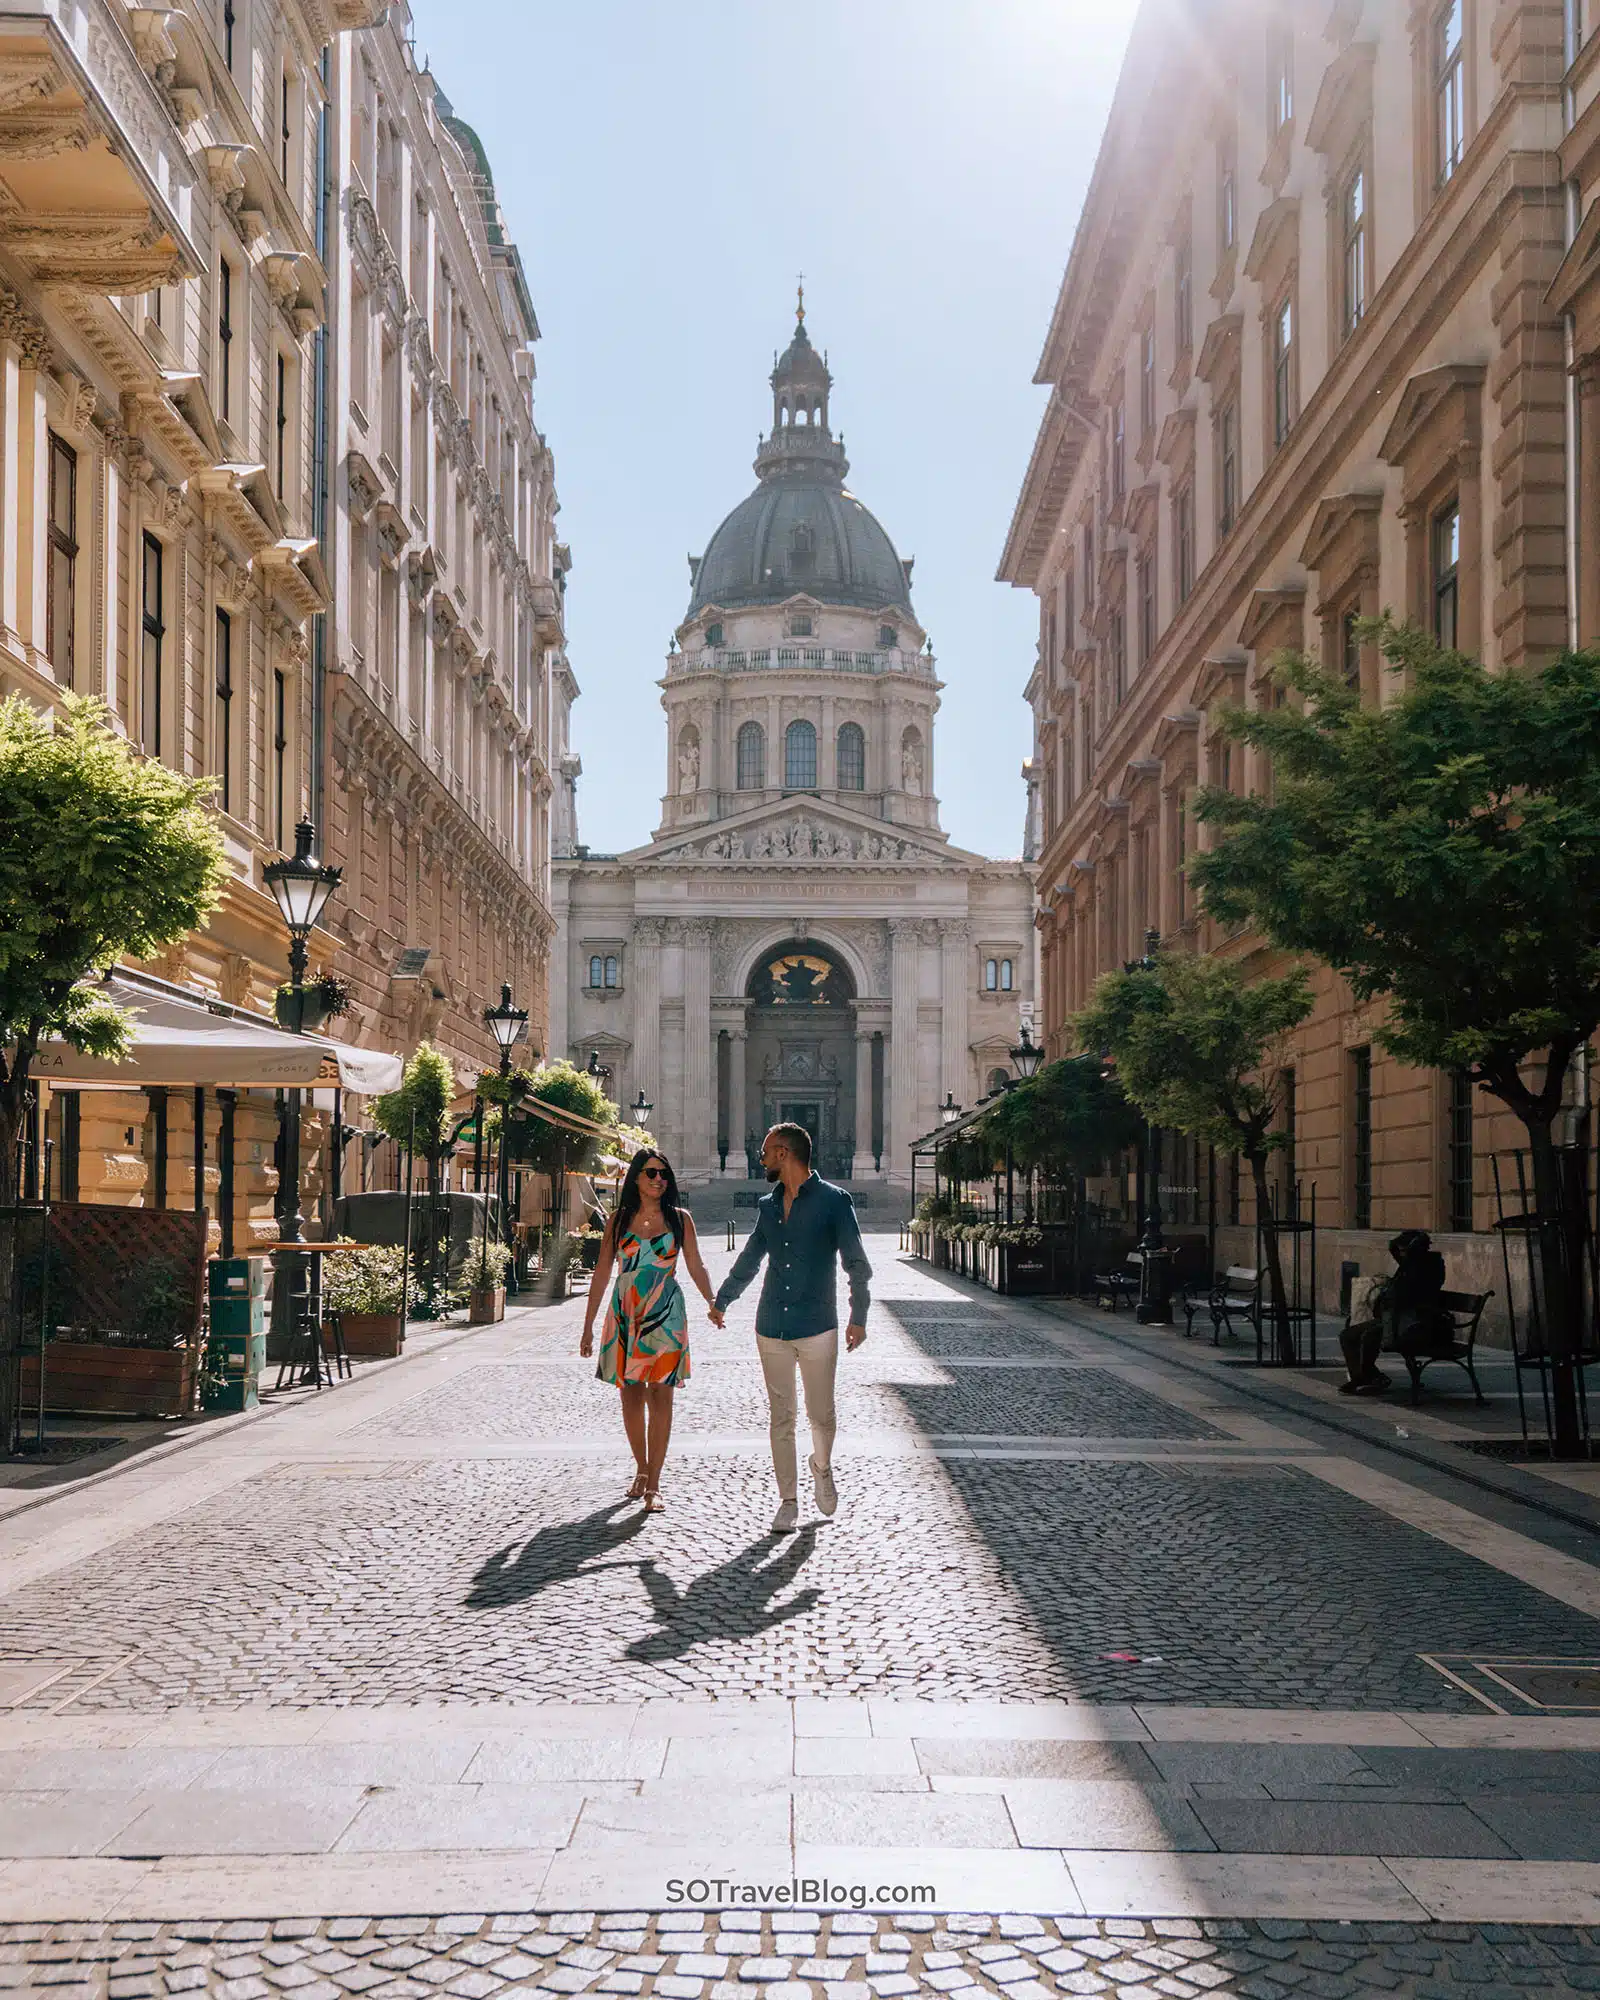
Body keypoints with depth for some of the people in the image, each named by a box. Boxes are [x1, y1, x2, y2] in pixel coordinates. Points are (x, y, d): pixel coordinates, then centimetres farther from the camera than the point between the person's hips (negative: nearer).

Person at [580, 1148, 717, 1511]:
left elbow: (696, 1267, 8)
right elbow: (602, 1272, 8)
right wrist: (588, 1326, 5)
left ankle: (653, 1485, -4)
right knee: (631, 1395, 5)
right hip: (626, 1314, 1)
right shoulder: (619, 1220, 6)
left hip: (665, 1316, -1)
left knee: (660, 1396, -6)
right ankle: (642, 1470, 25)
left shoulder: (680, 1219, 5)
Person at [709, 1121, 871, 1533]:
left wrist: (858, 1316, -10)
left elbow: (856, 1263, -3)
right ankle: (787, 1500, 10)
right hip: (772, 1328, 4)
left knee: (821, 1414, 2)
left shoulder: (833, 1201, -4)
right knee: (781, 1418, 3)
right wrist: (721, 1300, 35)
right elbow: (748, 1260, 26)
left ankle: (822, 1468, 32)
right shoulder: (768, 1206, 11)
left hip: (817, 1328, -4)